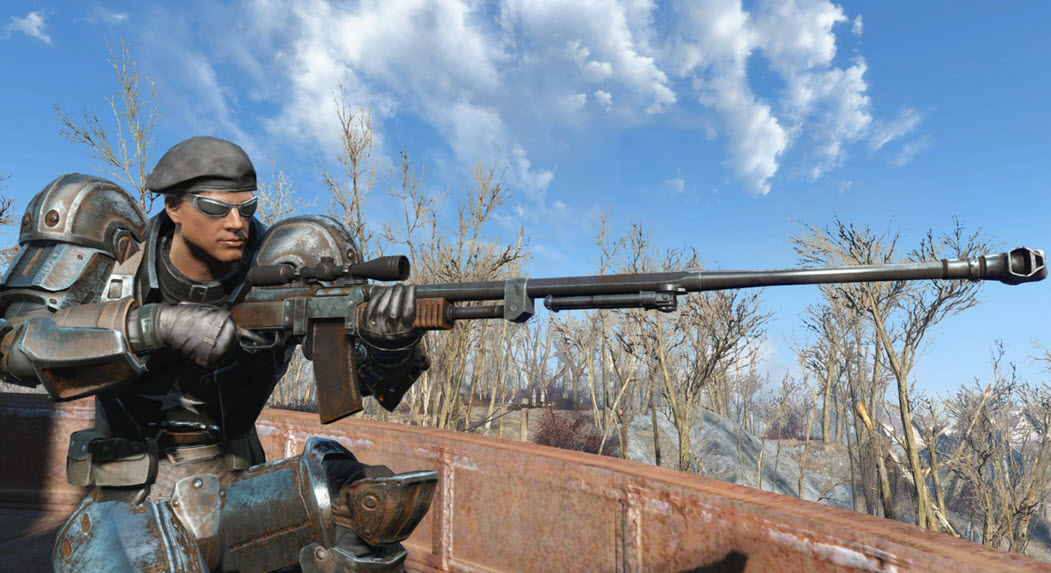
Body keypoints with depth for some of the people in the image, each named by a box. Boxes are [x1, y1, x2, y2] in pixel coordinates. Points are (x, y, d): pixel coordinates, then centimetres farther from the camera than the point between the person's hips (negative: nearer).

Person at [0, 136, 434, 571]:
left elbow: (366, 372, -11)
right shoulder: (114, 261, -7)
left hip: (229, 501, -1)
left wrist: (390, 342, -36)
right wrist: (158, 323, -31)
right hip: (127, 507, 2)